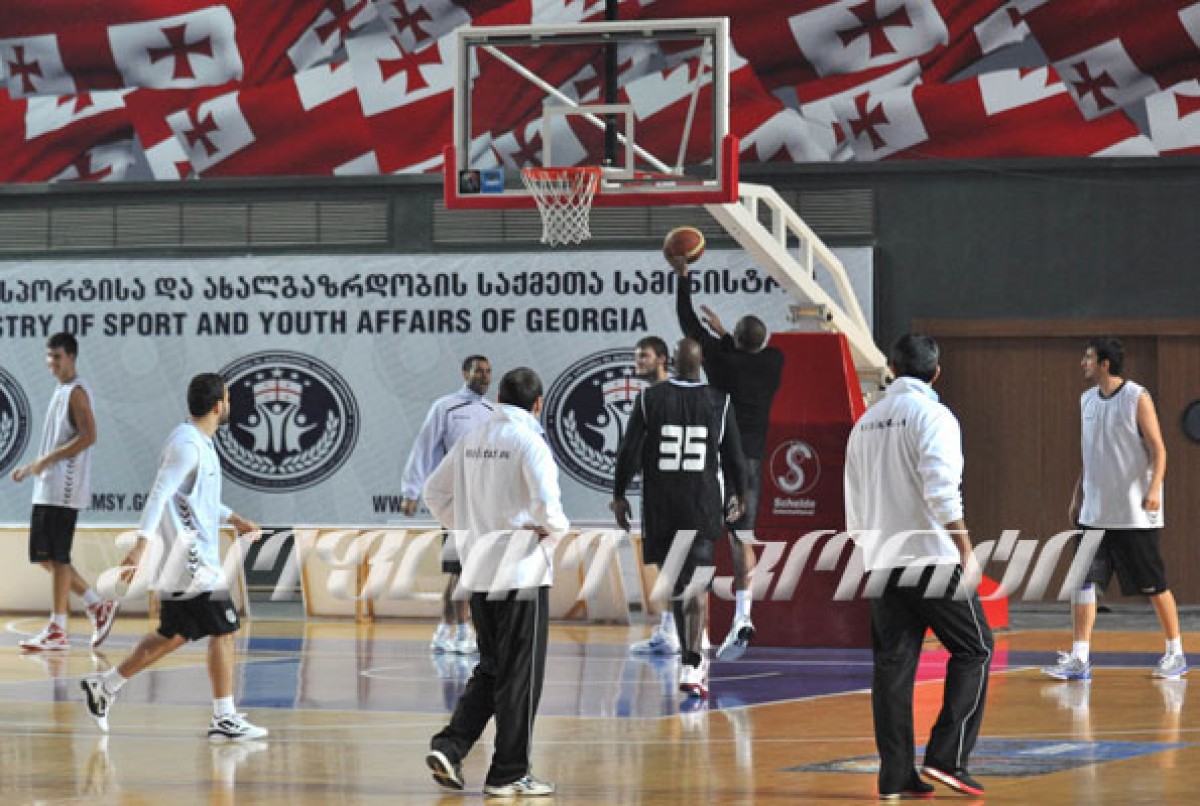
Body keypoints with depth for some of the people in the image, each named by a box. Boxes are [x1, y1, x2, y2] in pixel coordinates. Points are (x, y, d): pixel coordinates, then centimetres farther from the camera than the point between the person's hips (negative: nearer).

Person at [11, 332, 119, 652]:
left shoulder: (76, 391, -10)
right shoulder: (61, 391, 20)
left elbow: (88, 436, -21)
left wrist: (46, 460, -19)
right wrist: (31, 468, 17)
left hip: (64, 490, -10)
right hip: (46, 489, 10)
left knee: (56, 557, -7)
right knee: (44, 556, 10)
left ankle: (57, 631, -4)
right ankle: (98, 606, 16)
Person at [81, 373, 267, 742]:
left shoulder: (199, 442, 15)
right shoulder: (187, 445, -17)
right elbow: (159, 494, -25)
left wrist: (232, 518, 27)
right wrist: (142, 544, -32)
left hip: (192, 558, 10)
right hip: (192, 560, -10)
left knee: (173, 636, 14)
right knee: (224, 631, -6)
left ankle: (104, 686, 19)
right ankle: (224, 720, -1)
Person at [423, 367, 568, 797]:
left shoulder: (472, 440, 8)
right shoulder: (529, 441, -12)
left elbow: (434, 492, 15)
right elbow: (545, 500, -24)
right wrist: (557, 529, -4)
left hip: (478, 572, 7)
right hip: (522, 572, -7)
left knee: (490, 669, 17)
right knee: (521, 676, 3)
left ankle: (449, 747, 3)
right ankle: (509, 774, 7)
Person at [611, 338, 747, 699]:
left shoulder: (650, 399, -2)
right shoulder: (719, 401, -2)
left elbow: (629, 452, -1)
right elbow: (734, 456, 4)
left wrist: (619, 495, 10)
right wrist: (737, 496, 19)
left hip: (660, 504, 1)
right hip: (702, 506, -1)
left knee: (675, 582, 16)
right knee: (697, 585, -3)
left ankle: (693, 658, 29)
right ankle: (691, 667, -16)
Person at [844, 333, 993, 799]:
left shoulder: (865, 423, 13)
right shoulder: (933, 415, -8)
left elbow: (855, 506, 17)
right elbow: (942, 489, -20)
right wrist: (966, 550, -18)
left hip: (882, 563, 6)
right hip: (933, 558, -6)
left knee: (893, 665, 6)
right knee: (973, 650, 6)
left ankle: (896, 777, 2)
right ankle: (947, 758, -5)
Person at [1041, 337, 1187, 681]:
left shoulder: (1137, 398, -9)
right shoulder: (1087, 400, 11)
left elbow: (1158, 448, -11)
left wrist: (1154, 488, -25)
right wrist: (1077, 497, 17)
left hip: (1135, 514, -6)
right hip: (1094, 511, 6)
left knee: (1154, 585, 2)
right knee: (1083, 581, -3)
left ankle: (1176, 653, 16)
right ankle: (1079, 659, -3)